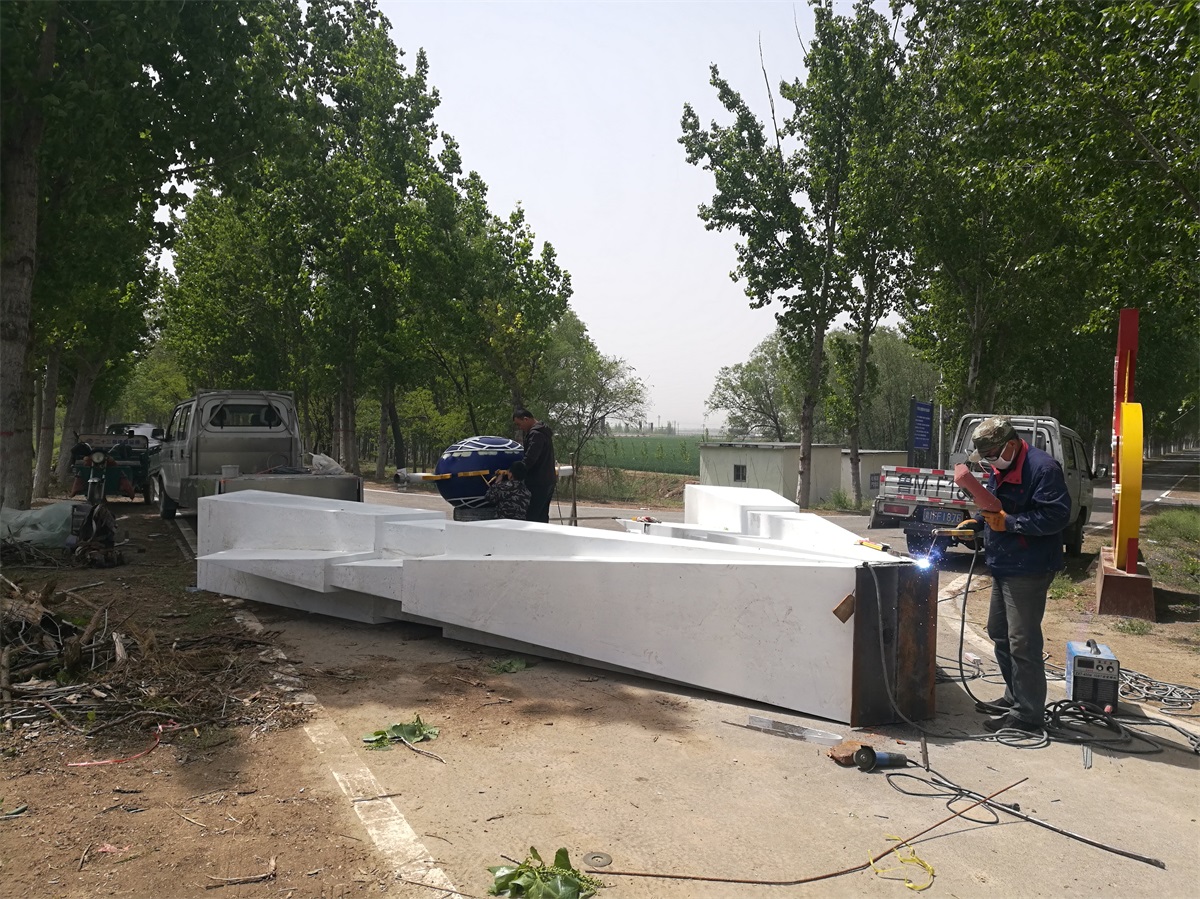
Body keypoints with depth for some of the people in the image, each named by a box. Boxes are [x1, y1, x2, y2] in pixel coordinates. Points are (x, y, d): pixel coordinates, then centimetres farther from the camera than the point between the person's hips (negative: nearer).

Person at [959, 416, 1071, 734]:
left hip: (1028, 570, -10)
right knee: (999, 633, 20)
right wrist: (977, 522, 7)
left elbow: (1056, 515, -25)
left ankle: (1028, 714, 7)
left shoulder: (1042, 468, -19)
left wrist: (1008, 522, -25)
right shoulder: (1000, 469, 11)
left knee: (1022, 642, -4)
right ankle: (1015, 697, 35)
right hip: (1003, 566, 10)